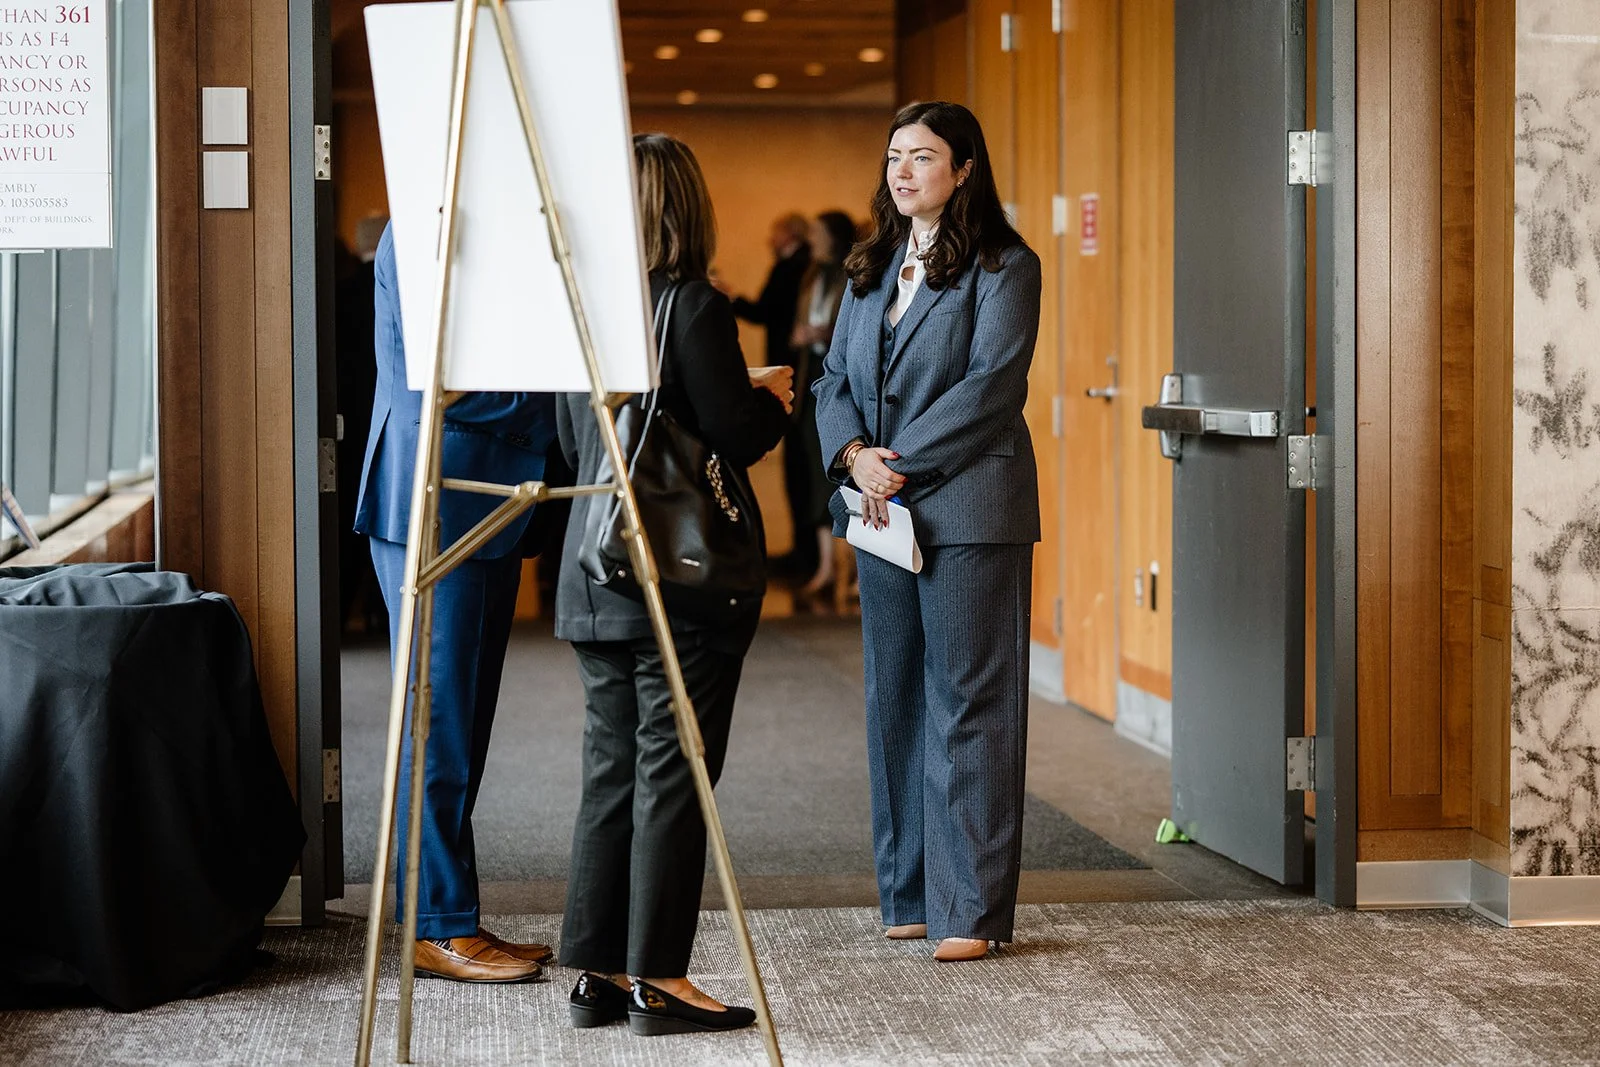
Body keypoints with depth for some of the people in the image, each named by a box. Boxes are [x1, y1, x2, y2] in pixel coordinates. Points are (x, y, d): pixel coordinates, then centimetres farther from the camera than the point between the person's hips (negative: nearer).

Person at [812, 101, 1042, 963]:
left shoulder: (1003, 268, -4)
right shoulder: (871, 271, 17)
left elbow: (990, 387, -13)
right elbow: (836, 381, 12)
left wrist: (901, 465, -16)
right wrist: (853, 456, -8)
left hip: (968, 510, -7)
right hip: (882, 510, 7)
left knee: (967, 702, -5)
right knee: (893, 700, 10)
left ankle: (970, 907, -2)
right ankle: (908, 894, 19)